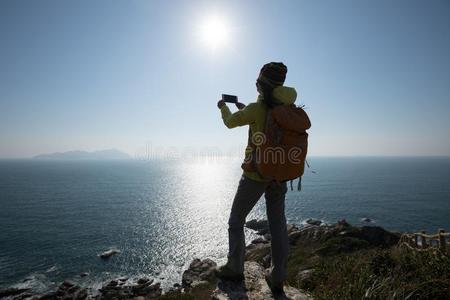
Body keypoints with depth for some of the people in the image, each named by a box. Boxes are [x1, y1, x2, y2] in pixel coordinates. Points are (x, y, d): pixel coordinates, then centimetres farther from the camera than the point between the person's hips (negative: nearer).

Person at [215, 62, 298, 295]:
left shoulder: (257, 108, -16)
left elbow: (230, 122, 2)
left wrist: (223, 107, 23)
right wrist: (245, 109, 31)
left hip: (256, 173, -5)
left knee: (236, 220, 12)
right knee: (277, 224, 11)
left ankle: (234, 269, 23)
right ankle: (277, 278, 17)